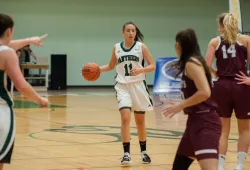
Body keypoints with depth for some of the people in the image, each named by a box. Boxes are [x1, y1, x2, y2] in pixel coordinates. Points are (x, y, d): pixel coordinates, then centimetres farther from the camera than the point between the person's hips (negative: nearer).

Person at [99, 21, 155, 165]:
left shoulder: (141, 46, -2)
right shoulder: (116, 48, 5)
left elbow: (153, 66, -4)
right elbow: (111, 66, 18)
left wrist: (140, 70, -22)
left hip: (138, 86, 0)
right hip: (123, 86, 1)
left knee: (140, 121, 10)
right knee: (125, 118, -16)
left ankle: (144, 151, 27)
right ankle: (126, 153, -14)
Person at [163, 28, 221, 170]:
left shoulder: (191, 62, -12)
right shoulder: (192, 62, 17)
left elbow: (205, 92, -23)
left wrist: (180, 106, -16)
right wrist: (180, 106, 18)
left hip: (204, 121, -11)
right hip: (197, 120, 11)